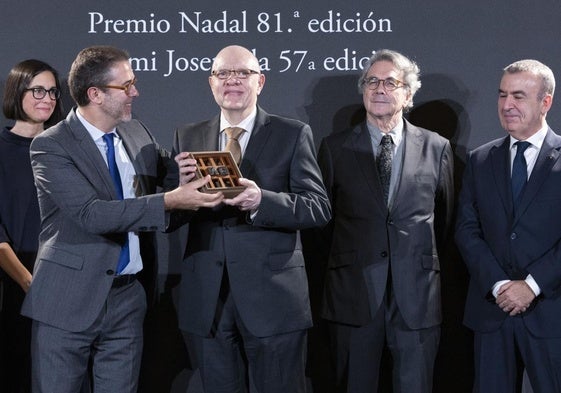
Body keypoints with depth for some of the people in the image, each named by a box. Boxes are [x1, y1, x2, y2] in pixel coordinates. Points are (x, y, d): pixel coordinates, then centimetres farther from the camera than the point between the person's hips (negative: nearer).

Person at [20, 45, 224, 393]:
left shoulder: (137, 134, 8)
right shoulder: (51, 146, -11)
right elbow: (92, 214, -22)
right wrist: (169, 202, -29)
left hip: (127, 298, 5)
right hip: (69, 302, -5)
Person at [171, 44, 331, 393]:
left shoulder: (293, 134, 0)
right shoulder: (188, 138, 10)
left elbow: (319, 208, -7)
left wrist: (262, 201, -23)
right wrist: (184, 185, -14)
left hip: (273, 298, -3)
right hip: (207, 299, 3)